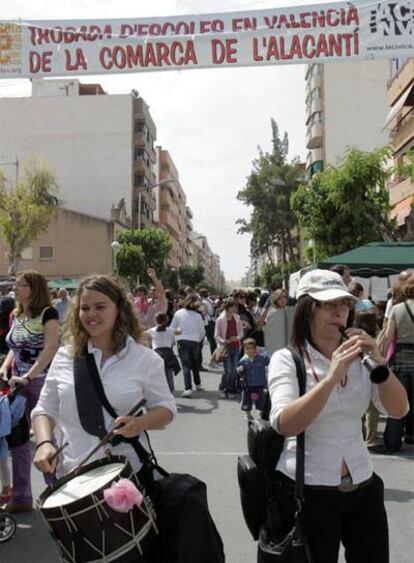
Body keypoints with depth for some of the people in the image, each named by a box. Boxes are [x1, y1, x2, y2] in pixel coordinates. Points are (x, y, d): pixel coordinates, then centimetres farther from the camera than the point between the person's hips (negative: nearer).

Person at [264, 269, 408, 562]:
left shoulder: (358, 358, 4)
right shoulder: (287, 359, -10)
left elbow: (399, 410, -5)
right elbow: (285, 425, -24)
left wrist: (378, 362, -21)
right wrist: (332, 377, -33)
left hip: (363, 486, 5)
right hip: (306, 490, -4)